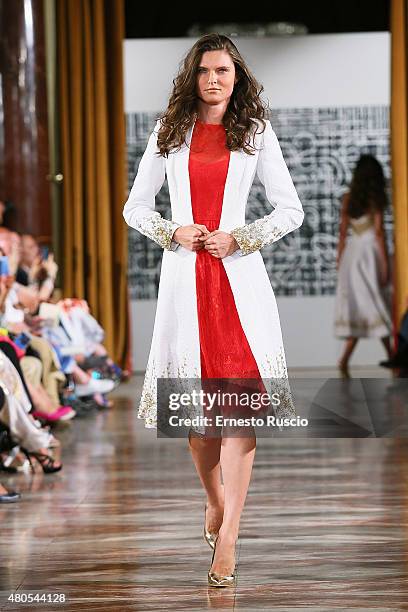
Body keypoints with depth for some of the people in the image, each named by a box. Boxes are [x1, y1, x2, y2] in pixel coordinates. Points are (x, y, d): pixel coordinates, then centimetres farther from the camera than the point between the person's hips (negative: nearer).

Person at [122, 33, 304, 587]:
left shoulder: (256, 134, 8)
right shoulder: (169, 133, 11)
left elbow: (291, 210, 8)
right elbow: (135, 207, 14)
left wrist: (238, 239, -5)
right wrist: (174, 233, -4)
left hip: (239, 275, -2)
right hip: (184, 276, 2)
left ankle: (228, 537, -12)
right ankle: (215, 500, 31)